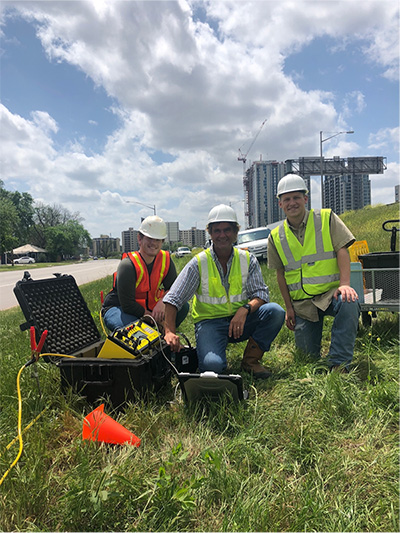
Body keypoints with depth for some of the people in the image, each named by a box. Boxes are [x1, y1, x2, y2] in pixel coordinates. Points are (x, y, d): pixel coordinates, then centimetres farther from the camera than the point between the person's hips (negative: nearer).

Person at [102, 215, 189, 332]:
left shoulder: (165, 259, -6)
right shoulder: (127, 265, -24)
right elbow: (127, 305, -25)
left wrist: (163, 301, -27)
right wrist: (153, 317, -23)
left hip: (147, 308, 6)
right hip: (117, 309, -5)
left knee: (183, 306, -11)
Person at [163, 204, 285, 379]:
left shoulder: (248, 260, 1)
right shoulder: (199, 263, -6)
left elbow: (261, 293, -3)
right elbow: (173, 299, -10)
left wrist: (245, 309, -24)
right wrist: (170, 332, -23)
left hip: (241, 321, 4)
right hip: (210, 322, -3)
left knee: (275, 311, -22)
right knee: (212, 365, -30)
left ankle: (250, 359, -4)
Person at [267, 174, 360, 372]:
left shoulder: (326, 218, -1)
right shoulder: (276, 237, 4)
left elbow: (342, 250, -7)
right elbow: (280, 274, 8)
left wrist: (344, 283, -22)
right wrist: (288, 307, 4)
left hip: (330, 292, -2)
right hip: (302, 302, 2)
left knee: (349, 303, -37)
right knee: (308, 353, 0)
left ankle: (339, 363, -21)